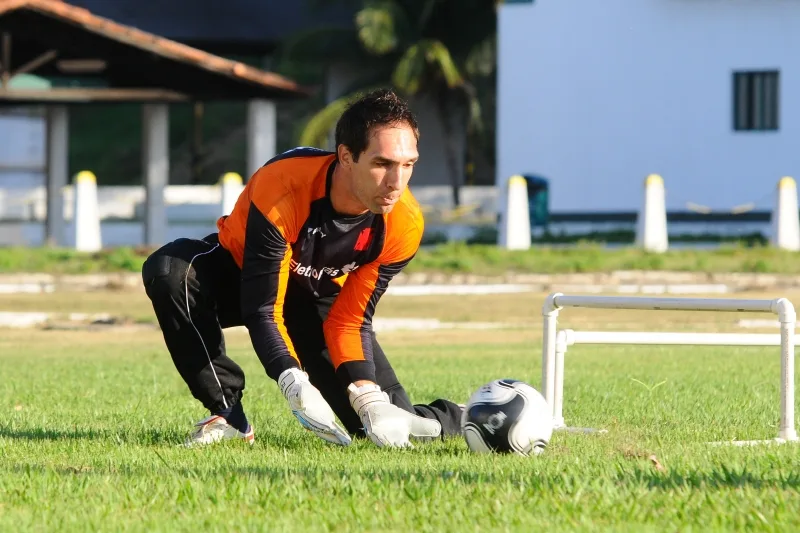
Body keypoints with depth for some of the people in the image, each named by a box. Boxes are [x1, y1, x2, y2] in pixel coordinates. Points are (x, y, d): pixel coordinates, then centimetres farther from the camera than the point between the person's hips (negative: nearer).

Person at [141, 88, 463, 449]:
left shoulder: (404, 224, -25)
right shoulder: (281, 190, -38)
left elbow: (351, 320, -16)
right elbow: (262, 309, -36)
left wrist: (369, 397, -33)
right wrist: (298, 386, -52)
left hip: (319, 297, 2)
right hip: (239, 272, -2)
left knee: (385, 425, -15)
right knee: (169, 272, -37)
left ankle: (447, 419, 23)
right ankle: (227, 415, -24)